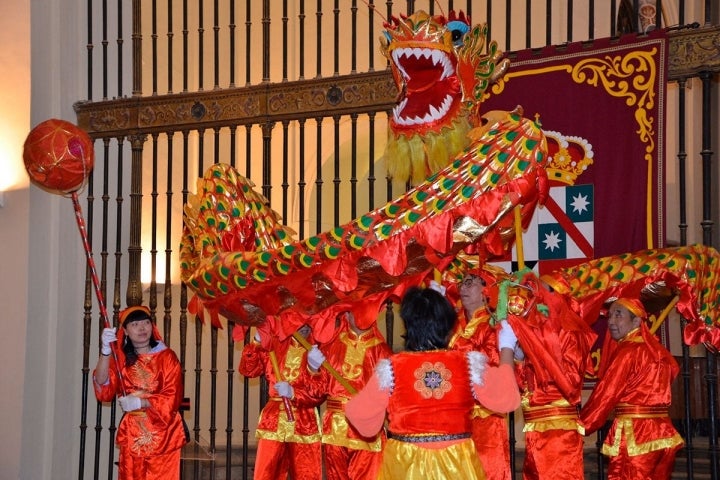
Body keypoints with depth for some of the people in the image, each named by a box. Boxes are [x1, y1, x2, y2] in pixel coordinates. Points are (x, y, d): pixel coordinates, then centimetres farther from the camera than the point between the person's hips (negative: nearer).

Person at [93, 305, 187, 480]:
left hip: (162, 434, -2)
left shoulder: (167, 356, -1)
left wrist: (140, 402, -18)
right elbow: (103, 389, -10)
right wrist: (105, 351, -20)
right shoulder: (120, 358, 6)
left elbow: (172, 397, -7)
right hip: (132, 434, 2)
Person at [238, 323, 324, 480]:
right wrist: (257, 343, -8)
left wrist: (293, 393, -20)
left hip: (304, 422, -2)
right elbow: (248, 370, 4)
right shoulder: (274, 344, 9)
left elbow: (320, 391, -7)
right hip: (274, 419, 2)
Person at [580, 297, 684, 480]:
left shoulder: (627, 351, -10)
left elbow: (605, 394, -10)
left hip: (634, 434, -8)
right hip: (662, 432, 8)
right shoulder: (656, 350, 13)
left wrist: (580, 426, -2)